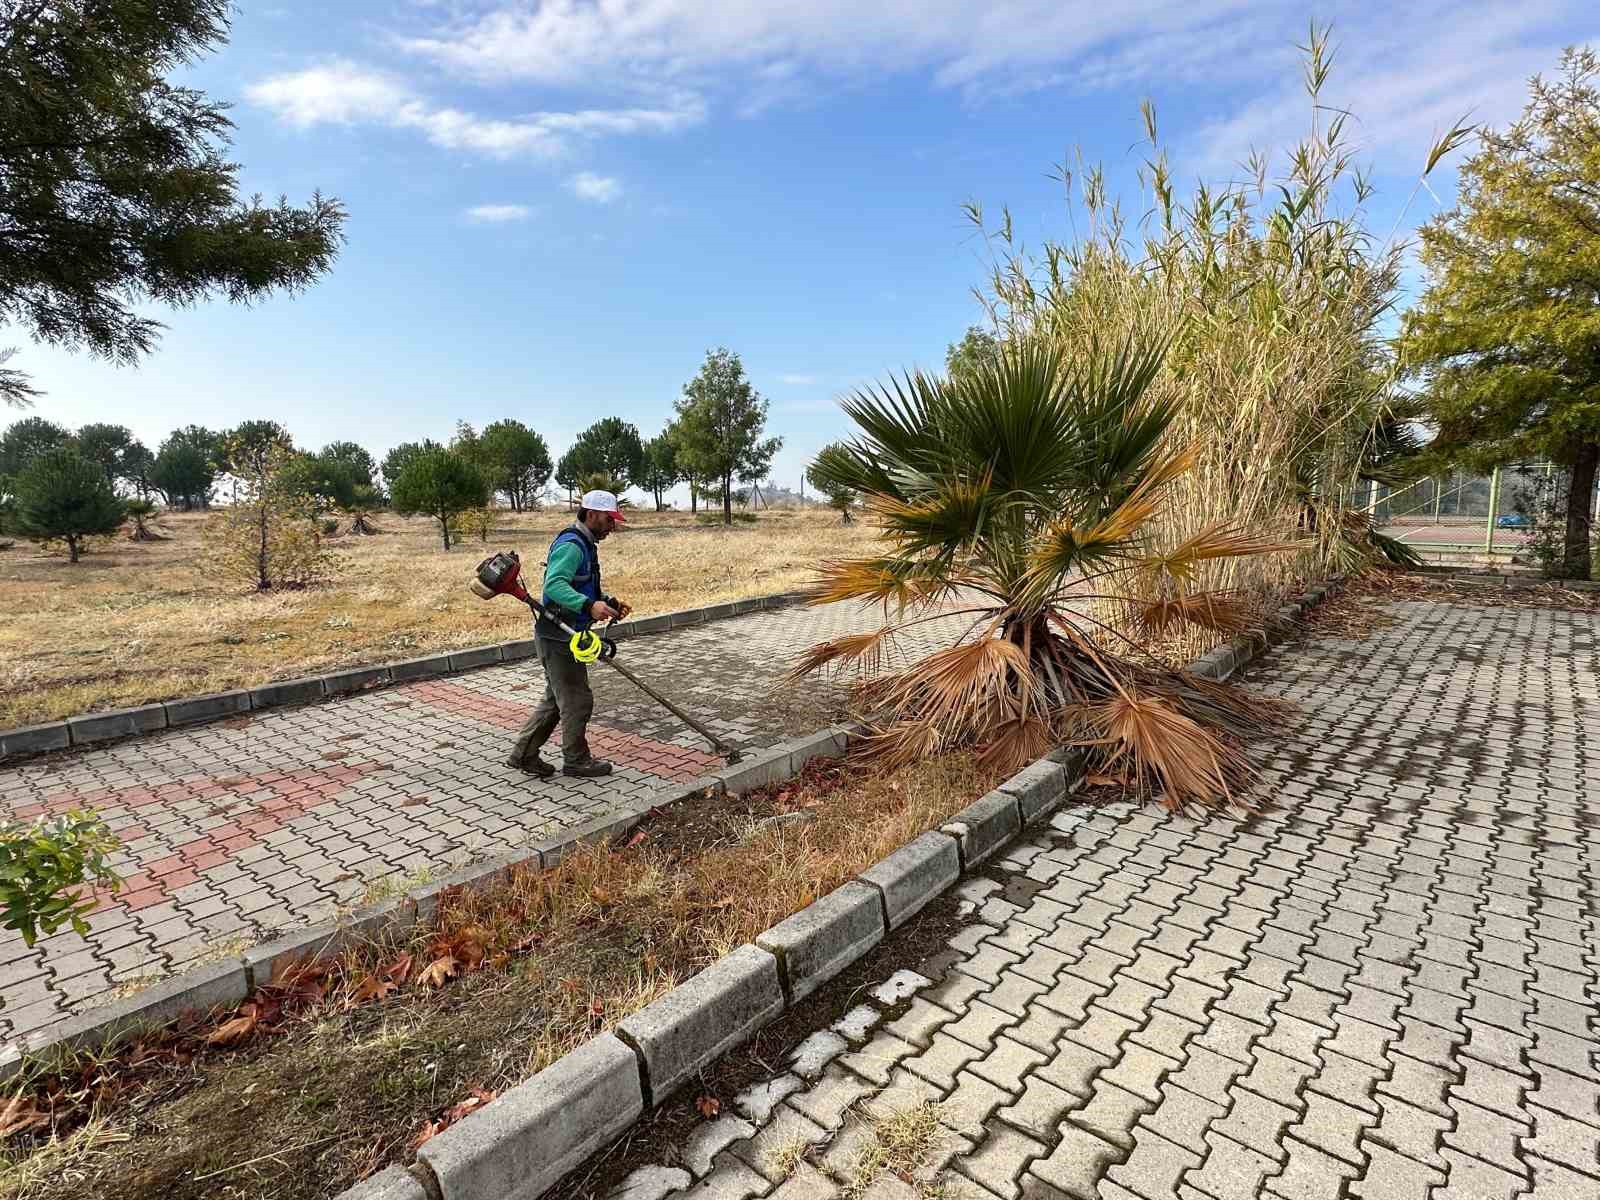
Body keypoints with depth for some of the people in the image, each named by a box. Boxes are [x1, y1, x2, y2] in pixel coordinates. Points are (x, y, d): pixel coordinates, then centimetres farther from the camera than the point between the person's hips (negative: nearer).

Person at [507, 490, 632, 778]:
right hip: (558, 638, -11)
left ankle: (524, 754, 27)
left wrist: (609, 603, 9)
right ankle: (577, 762, 16)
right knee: (577, 700, 1)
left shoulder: (585, 544, 16)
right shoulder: (571, 545, -18)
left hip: (563, 636, 11)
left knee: (555, 700, 18)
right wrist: (589, 605, -45)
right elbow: (554, 585, -33)